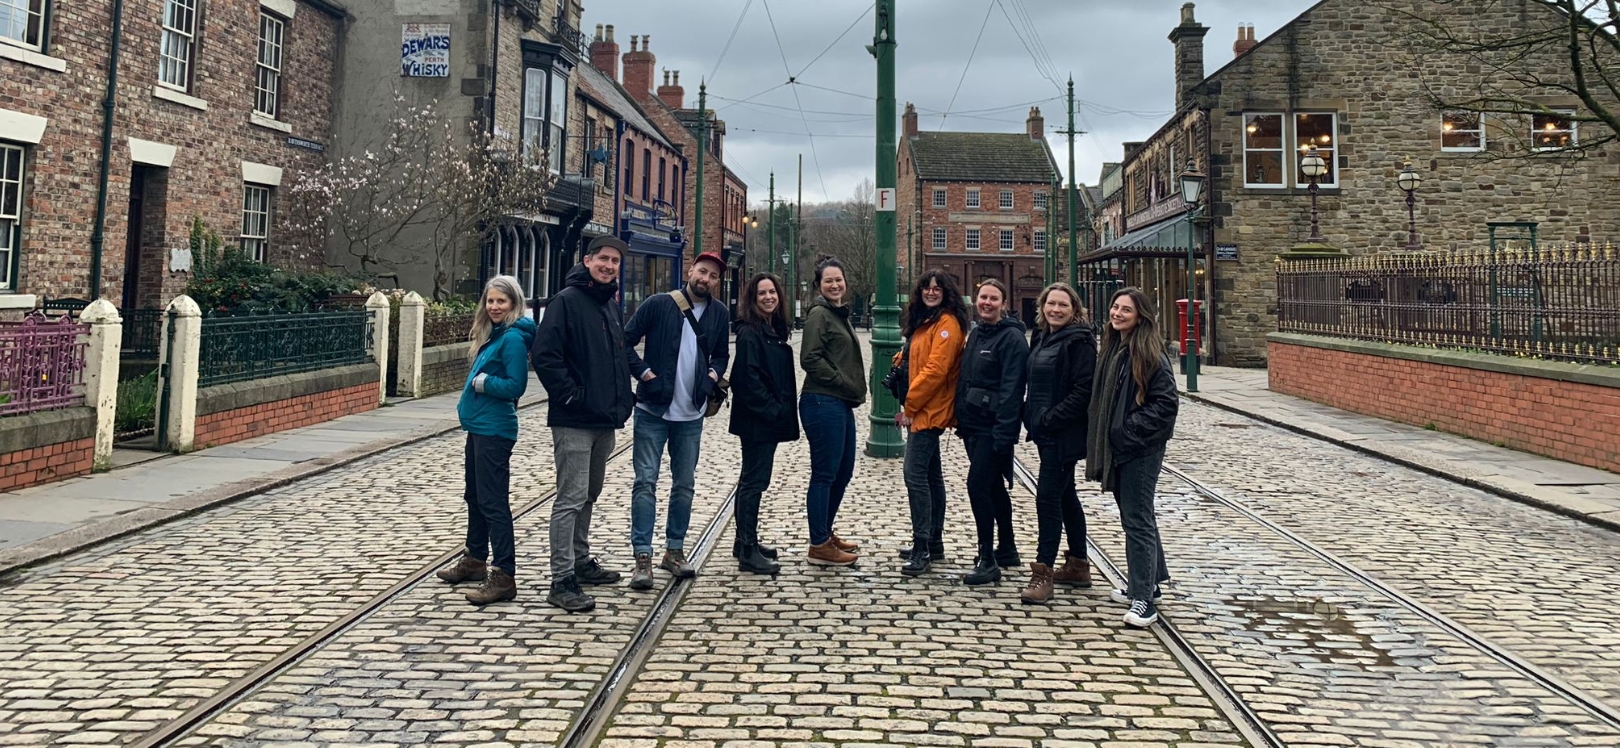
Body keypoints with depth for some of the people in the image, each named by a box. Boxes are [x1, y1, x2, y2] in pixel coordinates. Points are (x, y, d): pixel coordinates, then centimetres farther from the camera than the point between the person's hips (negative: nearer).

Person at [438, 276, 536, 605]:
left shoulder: (513, 338, -15)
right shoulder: (492, 335, 13)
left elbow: (515, 386, -21)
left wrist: (480, 382, -12)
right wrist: (477, 382, 1)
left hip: (494, 430, -10)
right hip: (479, 426, 10)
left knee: (493, 502, -8)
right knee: (474, 495, 21)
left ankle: (503, 576, -5)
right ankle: (475, 559, 35)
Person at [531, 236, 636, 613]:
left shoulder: (611, 305, 15)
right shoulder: (566, 300, -10)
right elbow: (544, 355, -18)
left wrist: (623, 399, 13)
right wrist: (571, 394, -18)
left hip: (606, 421, 9)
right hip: (574, 421, -8)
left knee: (589, 495, 19)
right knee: (571, 499, -7)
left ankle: (581, 561, 33)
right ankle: (562, 580, -2)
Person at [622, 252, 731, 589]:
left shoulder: (719, 314, 5)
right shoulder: (658, 305, -7)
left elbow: (722, 354, 18)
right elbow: (626, 341, -6)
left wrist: (713, 375, -1)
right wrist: (645, 373, -14)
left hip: (691, 415, 4)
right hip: (653, 410, -4)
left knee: (684, 484, 11)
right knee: (646, 482, -3)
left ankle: (674, 550, 23)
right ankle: (643, 557, 1)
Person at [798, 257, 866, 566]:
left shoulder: (840, 314, 18)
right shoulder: (819, 313, -9)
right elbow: (810, 359, -19)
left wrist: (855, 390, 8)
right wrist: (847, 385, -14)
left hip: (842, 404, 10)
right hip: (823, 403, -10)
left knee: (843, 471, 16)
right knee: (824, 474, -3)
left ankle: (826, 532, 30)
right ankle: (819, 545, 5)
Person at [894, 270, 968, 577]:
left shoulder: (947, 324, -13)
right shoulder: (925, 322, 17)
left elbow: (935, 370, -21)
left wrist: (909, 406, -16)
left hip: (929, 411, -10)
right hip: (922, 411, 10)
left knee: (916, 476, -14)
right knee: (931, 476, 14)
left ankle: (922, 549, -12)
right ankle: (933, 543, 23)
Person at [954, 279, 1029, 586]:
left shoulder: (1011, 338, -13)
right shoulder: (976, 334, 14)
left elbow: (1011, 388, -20)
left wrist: (1003, 433, -25)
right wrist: (960, 418, 15)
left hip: (993, 428, -9)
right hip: (972, 425, 9)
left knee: (978, 485, -11)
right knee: (993, 487, 17)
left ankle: (988, 560, -4)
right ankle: (1007, 549, 29)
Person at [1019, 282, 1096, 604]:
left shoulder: (1079, 342, -13)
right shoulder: (1041, 338, 13)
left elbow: (1083, 391, -19)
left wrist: (1050, 419, -20)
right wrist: (1031, 416, 8)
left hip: (1065, 435, -9)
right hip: (1045, 432, 9)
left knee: (1048, 498, -10)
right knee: (1065, 497, 16)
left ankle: (1043, 574, -5)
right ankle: (1078, 566, 26)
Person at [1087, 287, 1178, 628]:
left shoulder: (1150, 354, -14)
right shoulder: (1112, 348, 11)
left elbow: (1166, 403, -18)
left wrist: (1130, 431, -18)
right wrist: (1101, 439, 9)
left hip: (1140, 449, -9)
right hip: (1114, 446, 9)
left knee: (1137, 520, -7)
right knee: (1135, 516, 18)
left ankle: (1143, 599, -2)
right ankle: (1149, 583, 31)